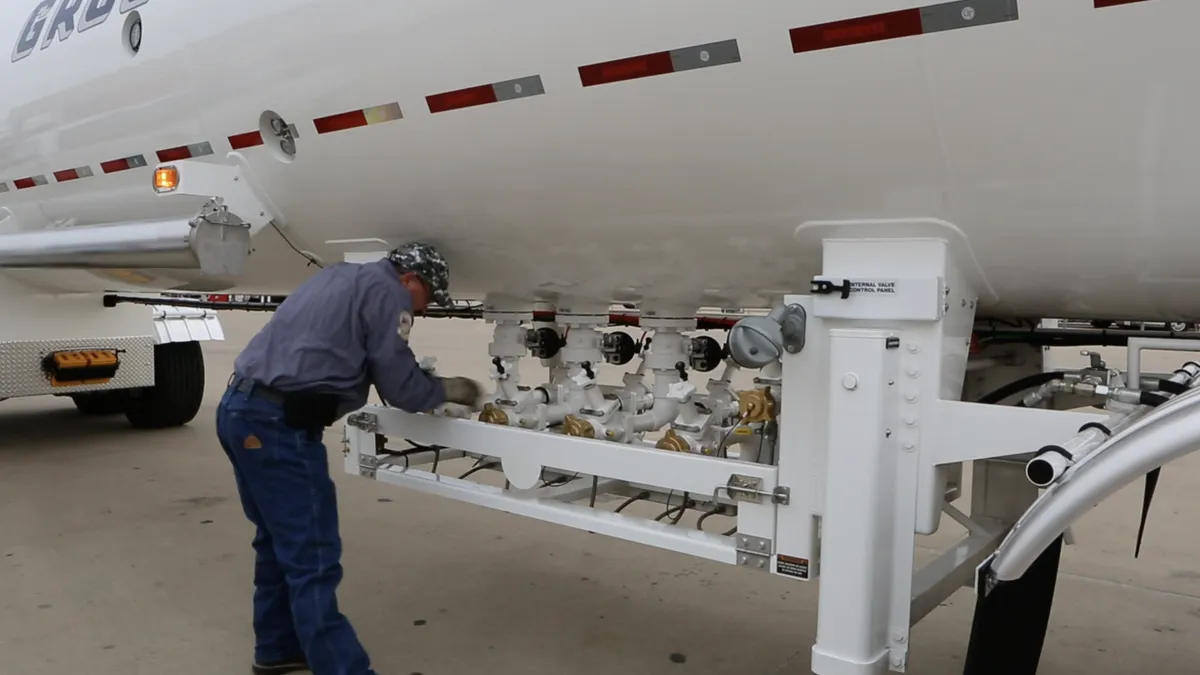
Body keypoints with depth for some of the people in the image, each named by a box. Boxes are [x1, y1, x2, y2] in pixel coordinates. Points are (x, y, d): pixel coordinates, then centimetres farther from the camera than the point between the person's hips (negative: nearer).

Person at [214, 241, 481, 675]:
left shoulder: (339, 277, 22)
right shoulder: (386, 292, -5)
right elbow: (400, 388, -7)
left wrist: (426, 383, 25)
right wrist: (447, 389, 12)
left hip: (240, 409, 10)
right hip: (279, 424, -10)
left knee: (280, 541, 20)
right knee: (313, 557, -6)